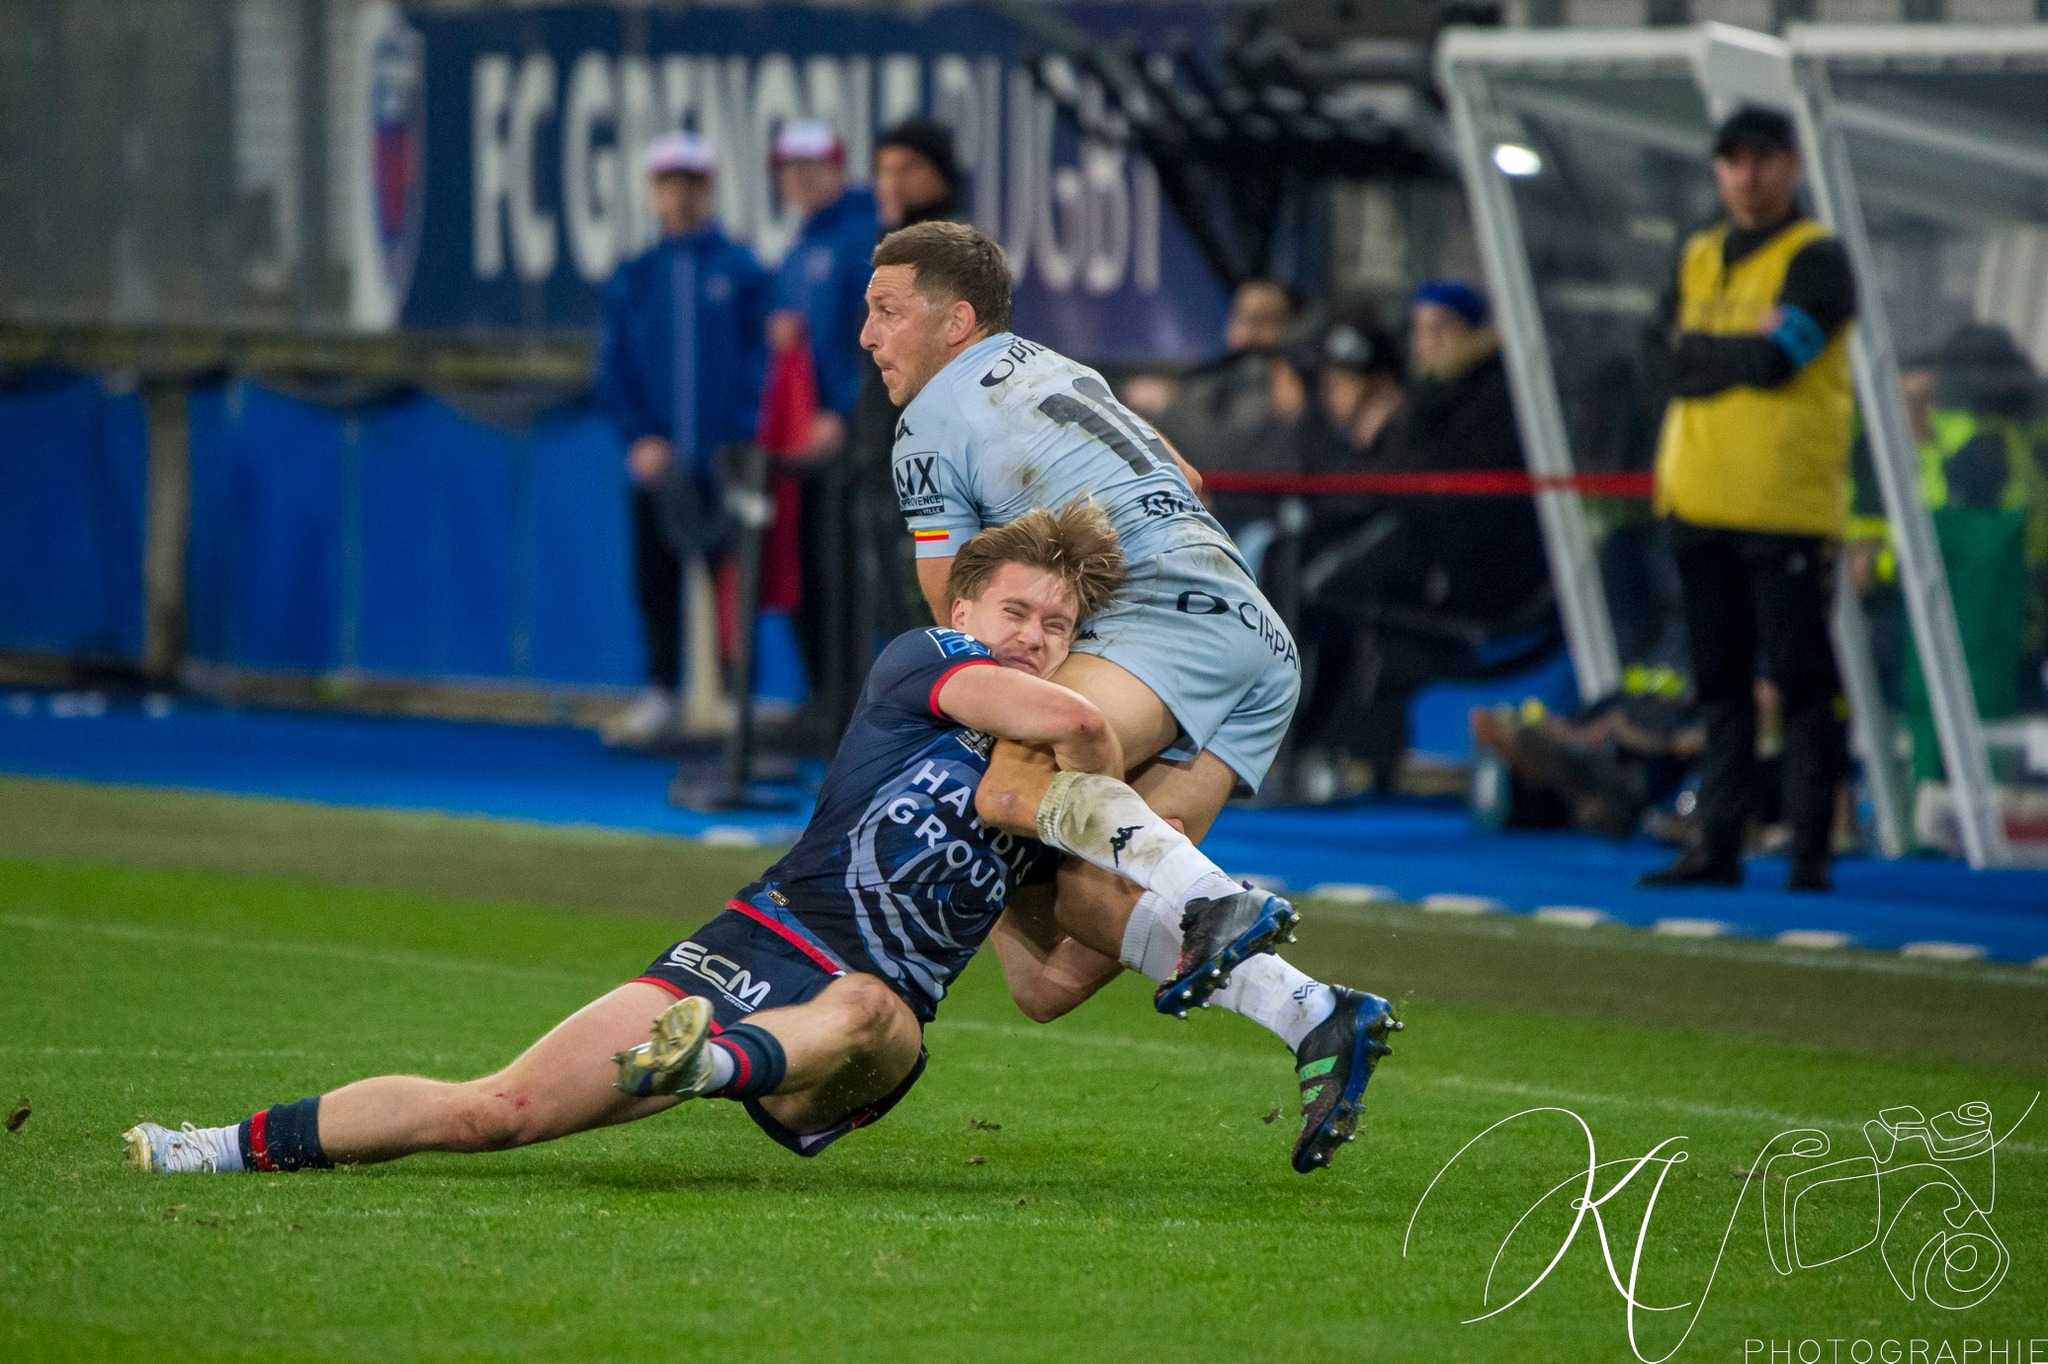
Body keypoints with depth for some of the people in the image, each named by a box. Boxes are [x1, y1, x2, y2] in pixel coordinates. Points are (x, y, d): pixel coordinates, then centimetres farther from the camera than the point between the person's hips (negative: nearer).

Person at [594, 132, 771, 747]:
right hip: (657, 461, 3)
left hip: (725, 460, -3)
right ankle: (661, 693, 11)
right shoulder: (633, 279, 11)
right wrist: (639, 438, -5)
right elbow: (612, 369, 9)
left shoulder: (740, 270, 4)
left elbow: (760, 359, 0)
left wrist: (739, 440, -11)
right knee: (656, 580, 3)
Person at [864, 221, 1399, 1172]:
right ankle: (1315, 1019, -18)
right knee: (1086, 899, -2)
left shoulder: (933, 422, 7)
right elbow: (1182, 481, 40)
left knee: (1014, 786, -30)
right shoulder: (1059, 372, 31)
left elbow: (957, 616, 12)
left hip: (1176, 610, -9)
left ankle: (1216, 905, -48)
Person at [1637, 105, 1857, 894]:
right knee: (1720, 687, 10)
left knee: (1803, 686, -6)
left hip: (1787, 505, -6)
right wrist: (1747, 346, -9)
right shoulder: (1698, 259, 17)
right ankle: (1717, 847, 13)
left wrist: (1704, 354, -4)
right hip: (1701, 503, 6)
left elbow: (1776, 361, -17)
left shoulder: (1815, 260, -3)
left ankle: (1812, 852, -4)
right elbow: (1674, 361, 3)